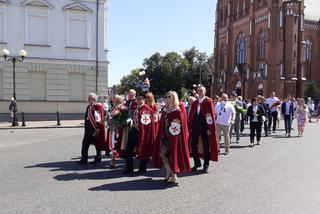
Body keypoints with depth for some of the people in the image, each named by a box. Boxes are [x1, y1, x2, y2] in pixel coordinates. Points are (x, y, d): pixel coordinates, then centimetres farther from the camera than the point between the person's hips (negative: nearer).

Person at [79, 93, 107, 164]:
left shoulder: (99, 107, -10)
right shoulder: (88, 107, 12)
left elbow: (101, 119, -12)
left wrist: (98, 129, -16)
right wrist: (86, 128, 16)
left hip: (97, 129, -7)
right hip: (89, 129, 7)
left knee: (98, 144, 2)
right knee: (85, 143, 5)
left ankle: (98, 158, 15)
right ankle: (84, 159, 12)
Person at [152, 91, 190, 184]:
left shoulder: (178, 110, -8)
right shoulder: (165, 109, 10)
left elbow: (182, 124, -11)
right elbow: (162, 123, 13)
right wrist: (161, 135, 10)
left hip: (174, 136, -6)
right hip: (165, 135, 6)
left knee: (173, 154, 0)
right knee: (162, 153, 0)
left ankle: (174, 176, 14)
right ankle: (169, 172, 17)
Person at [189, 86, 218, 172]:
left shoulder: (209, 101, -4)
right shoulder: (194, 103, 12)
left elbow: (212, 115, -8)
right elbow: (191, 115, 12)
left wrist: (210, 128, -13)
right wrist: (190, 127, 4)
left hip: (205, 127, -4)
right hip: (195, 126, 5)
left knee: (206, 146, 6)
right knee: (193, 145, 2)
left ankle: (206, 165, 19)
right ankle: (197, 163, 19)